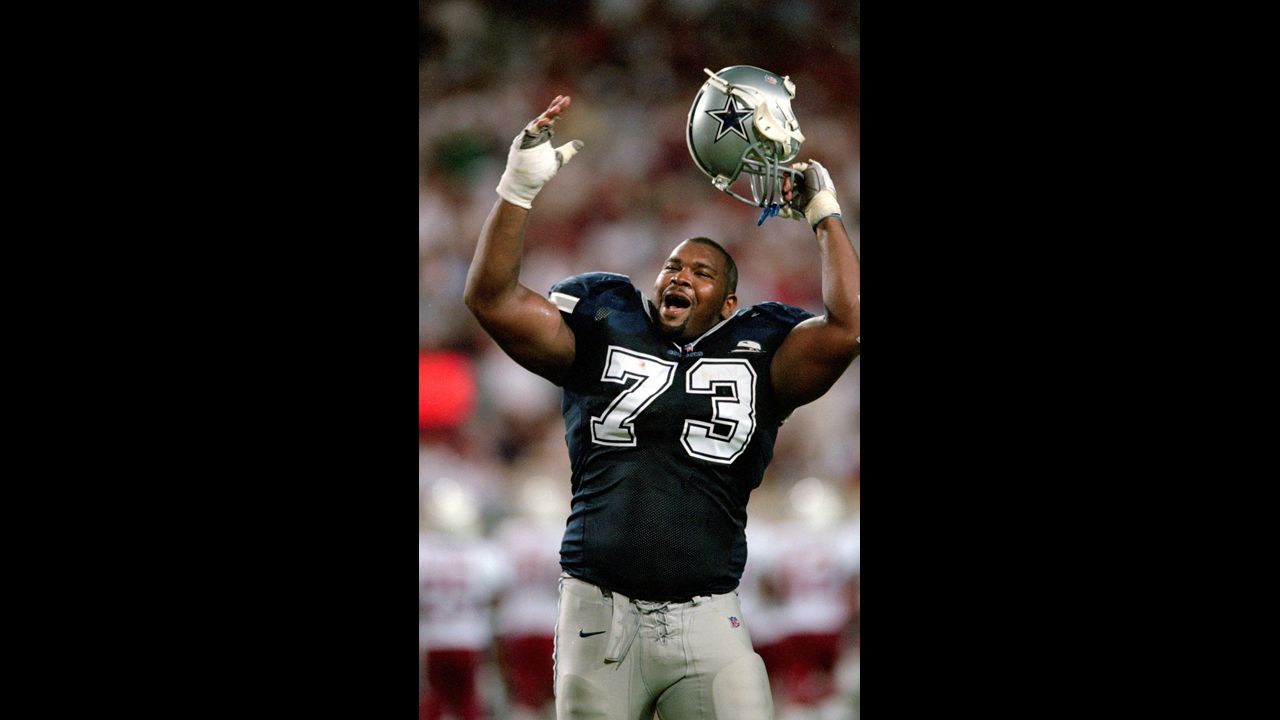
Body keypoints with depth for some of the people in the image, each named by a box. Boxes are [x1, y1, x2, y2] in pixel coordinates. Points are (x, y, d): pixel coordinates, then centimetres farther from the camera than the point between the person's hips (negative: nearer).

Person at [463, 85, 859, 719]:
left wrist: (825, 217, 1)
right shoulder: (603, 335, 10)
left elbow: (848, 326, -5)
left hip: (705, 620, 0)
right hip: (598, 613, 0)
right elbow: (491, 299, 2)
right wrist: (519, 188, -6)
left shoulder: (758, 358, 9)